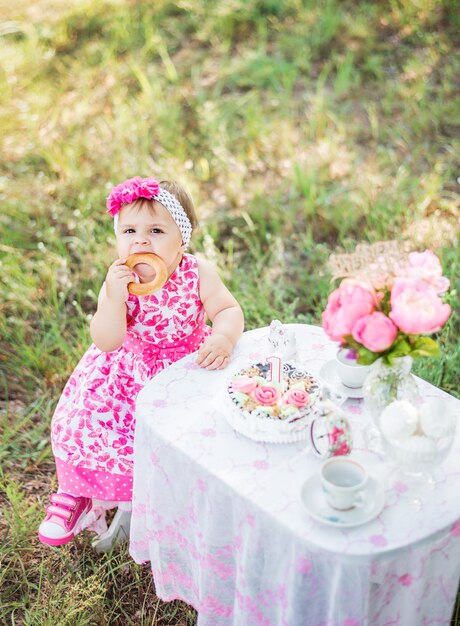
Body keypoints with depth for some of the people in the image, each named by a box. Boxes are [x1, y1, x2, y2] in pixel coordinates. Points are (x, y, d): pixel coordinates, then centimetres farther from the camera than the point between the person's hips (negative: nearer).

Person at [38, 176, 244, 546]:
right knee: (83, 422, -9)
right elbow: (106, 342, -25)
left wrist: (223, 338, -42)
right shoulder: (118, 281, -18)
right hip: (129, 372, 1)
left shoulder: (197, 273, -18)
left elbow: (229, 310, -19)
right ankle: (80, 492, 21)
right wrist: (114, 298, -41)